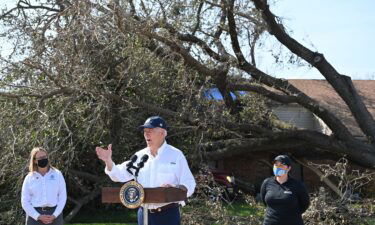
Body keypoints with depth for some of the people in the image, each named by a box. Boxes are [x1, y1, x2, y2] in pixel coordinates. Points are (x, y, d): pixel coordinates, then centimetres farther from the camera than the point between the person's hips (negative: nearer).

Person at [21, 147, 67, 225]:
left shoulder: (57, 174, 7)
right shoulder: (29, 178, 6)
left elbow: (62, 197, 4)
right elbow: (25, 202, 3)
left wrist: (54, 216, -8)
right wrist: (39, 217, -9)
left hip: (54, 213, 0)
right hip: (35, 215, 0)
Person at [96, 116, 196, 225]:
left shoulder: (176, 155, -2)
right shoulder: (140, 155, 9)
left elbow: (189, 185, -4)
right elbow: (120, 175, 7)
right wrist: (108, 161, -10)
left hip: (167, 215, -4)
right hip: (144, 213, 4)